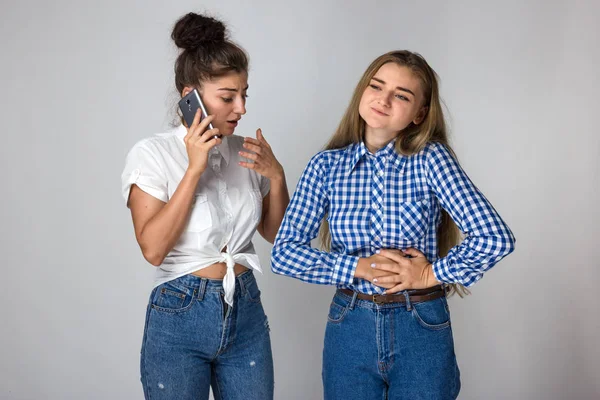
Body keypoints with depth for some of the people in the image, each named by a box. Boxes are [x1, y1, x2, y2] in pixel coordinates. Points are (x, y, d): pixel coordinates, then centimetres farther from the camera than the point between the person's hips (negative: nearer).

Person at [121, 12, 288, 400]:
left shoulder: (245, 151, 4)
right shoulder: (153, 153, -9)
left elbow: (276, 234, 13)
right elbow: (153, 248, -18)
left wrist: (276, 175, -4)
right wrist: (195, 168, -21)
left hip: (247, 314, 4)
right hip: (180, 317, -4)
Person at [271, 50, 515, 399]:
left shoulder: (430, 159, -9)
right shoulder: (326, 165, -3)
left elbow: (495, 238, -16)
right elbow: (284, 252, -8)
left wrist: (430, 274, -11)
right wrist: (360, 267, -17)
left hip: (423, 329, -1)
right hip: (350, 327, 2)